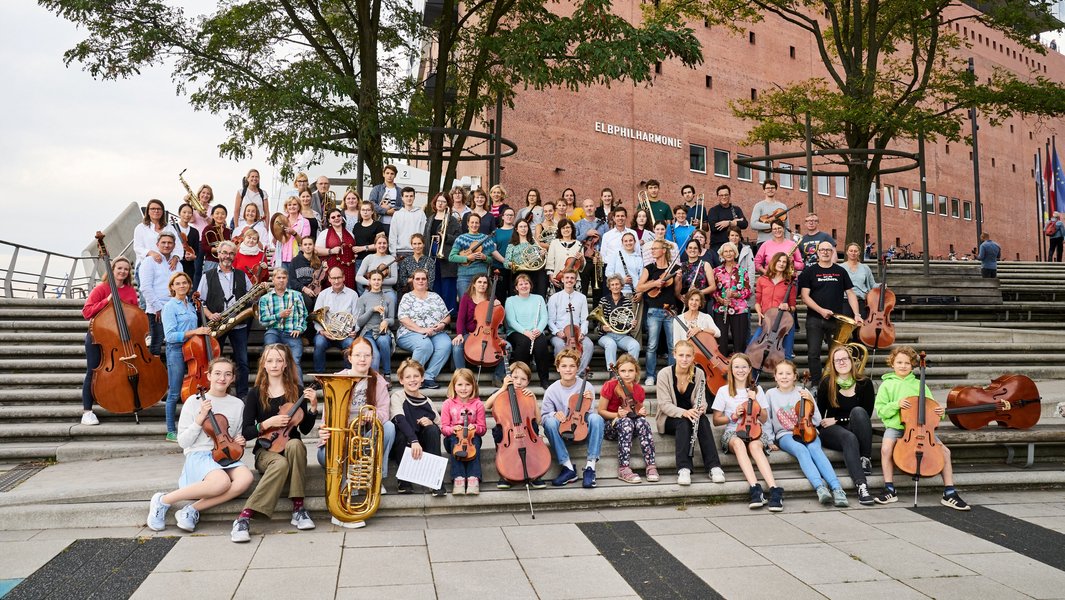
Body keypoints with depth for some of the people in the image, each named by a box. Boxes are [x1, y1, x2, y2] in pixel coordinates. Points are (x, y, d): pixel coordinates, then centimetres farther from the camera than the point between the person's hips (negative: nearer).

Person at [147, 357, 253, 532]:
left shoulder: (238, 404, 12)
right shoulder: (194, 401, 2)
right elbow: (183, 442, 0)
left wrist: (239, 442, 0)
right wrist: (200, 418, -11)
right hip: (198, 455, -4)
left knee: (246, 478, -32)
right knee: (222, 482, -37)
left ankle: (193, 509, -20)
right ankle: (163, 500, -14)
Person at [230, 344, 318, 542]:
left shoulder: (296, 391, 5)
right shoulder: (255, 394, 2)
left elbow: (305, 429, 4)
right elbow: (246, 432, -2)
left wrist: (313, 406, -10)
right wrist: (267, 423, -18)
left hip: (291, 448, 1)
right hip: (266, 450, -1)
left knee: (295, 444, -37)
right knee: (281, 464, -37)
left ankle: (298, 508, -32)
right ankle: (244, 518, -37)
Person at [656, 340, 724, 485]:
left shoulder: (699, 374, -2)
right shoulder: (664, 374, -13)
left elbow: (701, 400, -6)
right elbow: (664, 404, -18)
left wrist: (701, 408, -32)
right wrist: (684, 413, -36)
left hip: (691, 415, 3)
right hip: (669, 419, -3)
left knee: (704, 419, -31)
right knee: (684, 422, -36)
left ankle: (714, 466, -35)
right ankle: (683, 469, -43)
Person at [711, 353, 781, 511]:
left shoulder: (757, 390, 12)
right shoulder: (724, 391, 7)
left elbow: (764, 419, 11)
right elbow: (716, 420, 8)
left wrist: (755, 402, -4)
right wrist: (733, 416, -9)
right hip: (732, 432, -1)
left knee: (755, 446, -36)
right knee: (738, 443, -38)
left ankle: (774, 489, -46)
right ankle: (755, 488, -49)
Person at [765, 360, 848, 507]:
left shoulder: (803, 392, 9)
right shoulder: (771, 394, 9)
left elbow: (817, 422, 9)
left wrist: (810, 401, -4)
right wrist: (769, 440, 2)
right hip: (785, 436, -1)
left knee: (815, 448, -33)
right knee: (801, 449, -34)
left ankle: (837, 488, -46)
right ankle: (820, 487, -50)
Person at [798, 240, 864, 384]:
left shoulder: (840, 271, 10)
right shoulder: (809, 271, 2)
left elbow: (850, 294, 10)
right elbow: (805, 296, -4)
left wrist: (856, 314, -2)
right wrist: (821, 310, -16)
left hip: (836, 319, 2)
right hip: (814, 319, -2)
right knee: (813, 354, -5)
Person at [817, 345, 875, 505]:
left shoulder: (864, 383, -1)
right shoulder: (827, 383, -2)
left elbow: (866, 414, -3)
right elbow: (819, 412, 4)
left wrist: (837, 419, -9)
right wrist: (816, 430, -9)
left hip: (855, 429, 1)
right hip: (832, 432, -1)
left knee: (858, 411, -32)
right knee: (849, 438, -36)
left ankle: (866, 459, -24)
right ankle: (861, 485, -47)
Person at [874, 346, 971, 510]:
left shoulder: (919, 384, 12)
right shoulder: (887, 385, 5)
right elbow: (881, 410, 1)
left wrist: (939, 412, -8)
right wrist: (896, 405, -16)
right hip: (895, 426, -3)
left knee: (945, 451, -14)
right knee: (886, 448, -32)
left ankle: (949, 494, -1)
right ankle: (890, 491, -18)